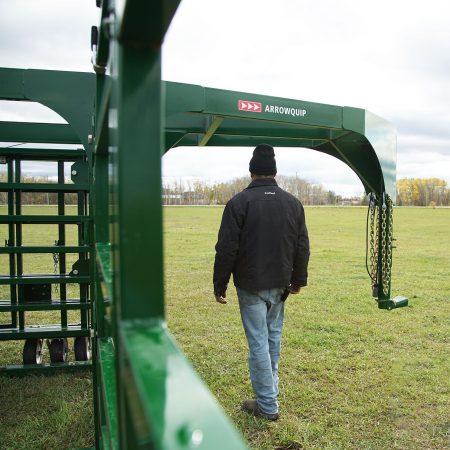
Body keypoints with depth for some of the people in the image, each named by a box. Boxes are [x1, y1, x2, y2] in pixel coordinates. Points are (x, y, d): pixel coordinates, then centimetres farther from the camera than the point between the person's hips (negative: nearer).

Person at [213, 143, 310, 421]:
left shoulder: (240, 202, -11)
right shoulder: (292, 202, 4)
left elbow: (227, 249, -13)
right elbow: (303, 247, 9)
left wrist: (220, 285, -3)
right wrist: (299, 280, 19)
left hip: (251, 285, -5)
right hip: (280, 284, 5)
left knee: (258, 342, 1)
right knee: (274, 336, 20)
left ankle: (267, 405, 9)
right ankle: (271, 387, 36)